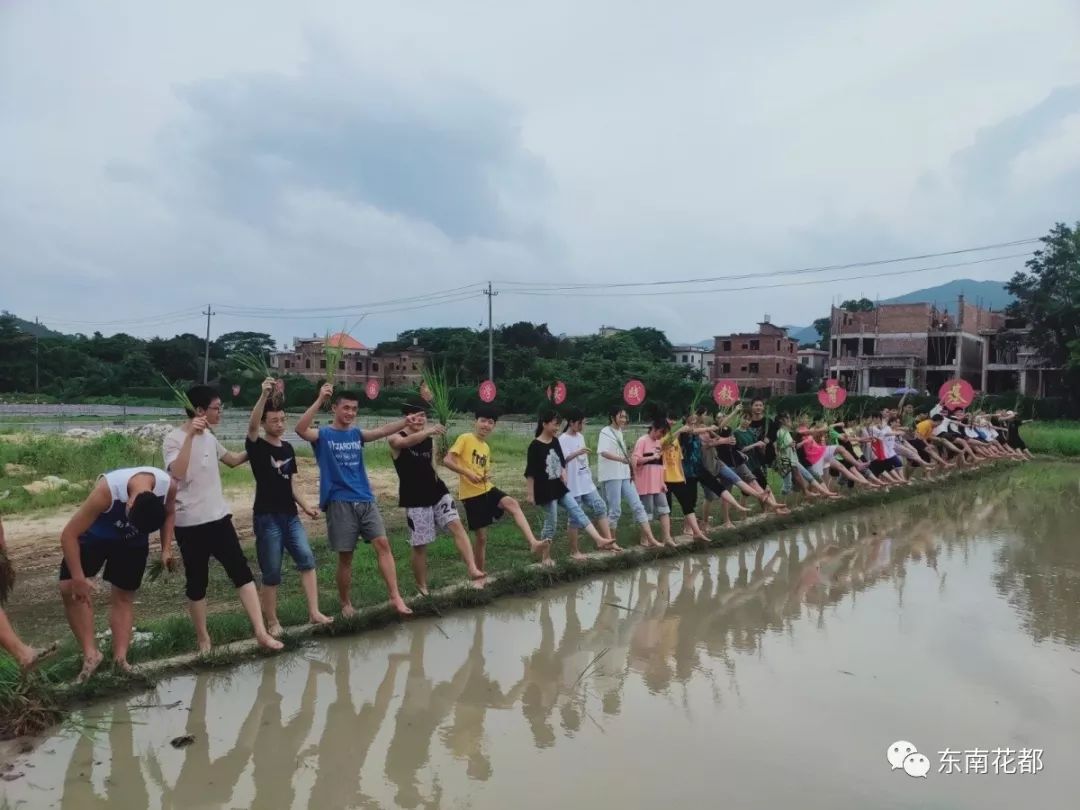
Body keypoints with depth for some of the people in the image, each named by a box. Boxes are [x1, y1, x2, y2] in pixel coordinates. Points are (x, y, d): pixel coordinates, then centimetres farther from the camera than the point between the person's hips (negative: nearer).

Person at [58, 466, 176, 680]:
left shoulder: (168, 485, -32)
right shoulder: (107, 491, -42)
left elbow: (169, 513, -5)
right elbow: (68, 535, -32)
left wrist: (166, 549, -14)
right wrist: (79, 579, -30)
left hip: (133, 542, 2)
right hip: (95, 535, -2)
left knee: (123, 595, 2)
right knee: (69, 588, -15)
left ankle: (120, 658, 7)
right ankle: (91, 653, -7)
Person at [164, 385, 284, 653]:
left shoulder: (209, 437, 9)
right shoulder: (174, 439, -12)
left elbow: (232, 459, 26)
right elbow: (177, 474, -30)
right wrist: (190, 436, -32)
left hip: (218, 517, 6)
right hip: (190, 524, -6)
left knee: (242, 572, 0)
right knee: (197, 582, 6)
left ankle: (261, 632, 0)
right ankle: (203, 639, 22)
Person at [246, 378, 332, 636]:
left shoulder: (288, 448, 12)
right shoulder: (257, 447, -6)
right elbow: (251, 425, -28)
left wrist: (305, 506, 4)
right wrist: (264, 395, -41)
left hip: (290, 517, 5)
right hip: (267, 518, -5)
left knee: (307, 559, -5)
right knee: (272, 574, 1)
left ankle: (314, 613, 0)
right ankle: (272, 622, 15)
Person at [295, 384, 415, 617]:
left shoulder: (356, 434, 12)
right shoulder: (323, 435, -1)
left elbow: (382, 431, -3)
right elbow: (300, 429, -22)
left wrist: (405, 421, -21)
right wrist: (320, 400, -31)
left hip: (365, 500, 4)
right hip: (339, 503, -4)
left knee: (382, 544, -8)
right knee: (345, 556, 3)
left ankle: (395, 597, -7)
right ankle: (346, 604, 21)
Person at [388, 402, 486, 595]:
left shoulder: (430, 440, 9)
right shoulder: (396, 439, -7)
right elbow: (407, 442, -33)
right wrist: (429, 431, -48)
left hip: (437, 492, 4)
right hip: (414, 500, -4)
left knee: (456, 525, -17)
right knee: (419, 545, 2)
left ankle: (472, 569, -25)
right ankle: (422, 587, 18)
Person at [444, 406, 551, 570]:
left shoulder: (486, 448, 16)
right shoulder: (465, 439, -6)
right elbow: (447, 460, -14)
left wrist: (487, 476, 2)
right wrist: (468, 473, -22)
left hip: (488, 489, 5)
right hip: (471, 494, -5)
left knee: (512, 504, -24)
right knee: (480, 536, 0)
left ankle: (533, 543, -35)